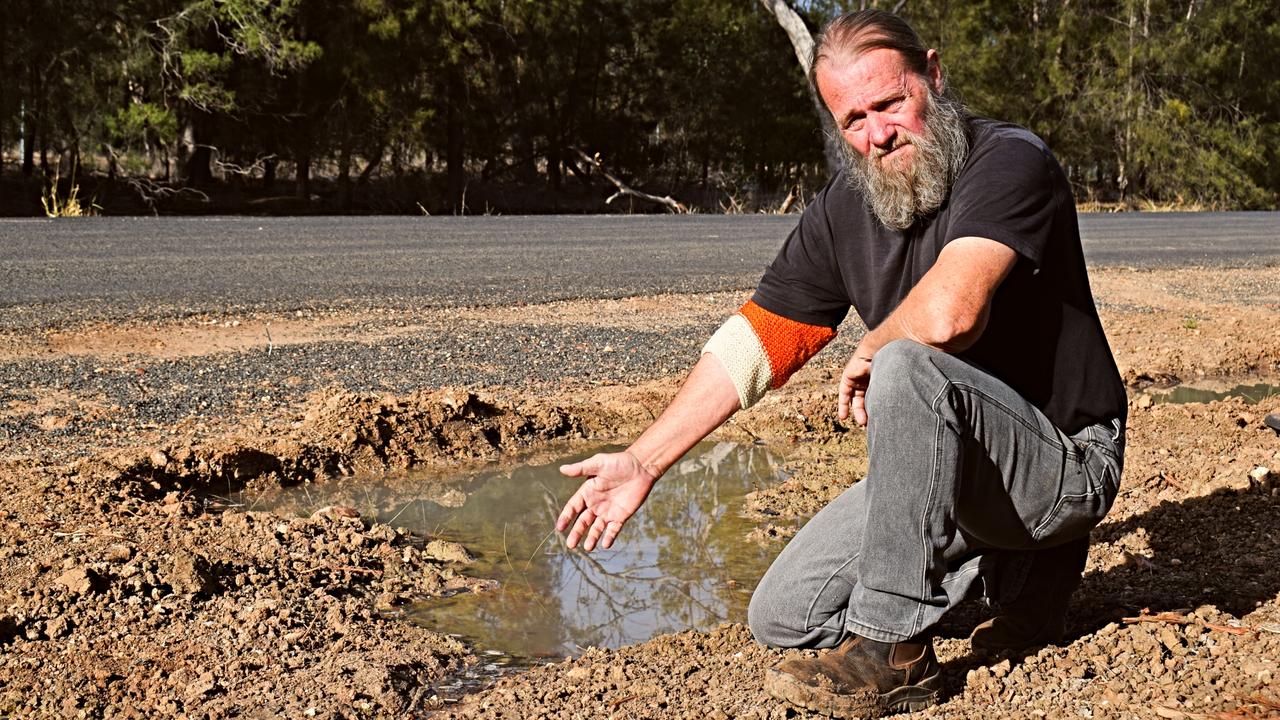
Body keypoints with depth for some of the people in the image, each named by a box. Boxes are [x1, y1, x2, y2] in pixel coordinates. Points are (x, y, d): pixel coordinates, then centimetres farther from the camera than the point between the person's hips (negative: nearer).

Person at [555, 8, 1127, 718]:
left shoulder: (1010, 161, -20)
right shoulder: (843, 210, 2)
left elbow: (947, 314, -38)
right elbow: (756, 340, 5)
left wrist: (868, 356, -16)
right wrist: (642, 461, 2)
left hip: (1068, 462, -7)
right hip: (944, 467, 8)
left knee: (907, 366, -35)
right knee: (781, 620, 5)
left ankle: (891, 649, -23)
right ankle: (1013, 566, 15)